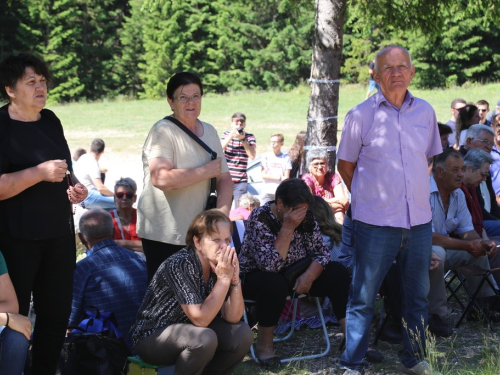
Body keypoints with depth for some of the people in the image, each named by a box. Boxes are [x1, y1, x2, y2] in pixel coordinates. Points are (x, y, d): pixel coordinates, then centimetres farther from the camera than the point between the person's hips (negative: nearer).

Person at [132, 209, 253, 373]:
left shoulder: (219, 264, -4)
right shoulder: (180, 265, -25)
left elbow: (232, 317, -6)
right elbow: (200, 319, -28)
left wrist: (235, 279, -19)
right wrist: (224, 279, -28)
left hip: (189, 332, 7)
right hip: (152, 338, -7)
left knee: (243, 333, -9)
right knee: (205, 338, -32)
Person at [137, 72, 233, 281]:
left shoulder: (209, 132, 12)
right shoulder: (163, 132, -11)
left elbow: (224, 178, 11)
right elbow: (161, 179, -26)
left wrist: (222, 212, -8)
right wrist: (206, 171, -15)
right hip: (163, 235, -6)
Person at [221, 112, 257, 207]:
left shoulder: (250, 137, 3)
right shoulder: (226, 134, 8)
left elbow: (252, 156, -10)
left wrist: (243, 139, -16)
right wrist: (231, 136, -16)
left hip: (241, 181, -1)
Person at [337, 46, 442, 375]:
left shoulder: (425, 112, 6)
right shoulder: (361, 115, -4)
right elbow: (345, 165, 5)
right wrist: (368, 199, 6)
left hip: (419, 221, 4)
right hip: (376, 224, -4)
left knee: (418, 295, 13)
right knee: (363, 297, 1)